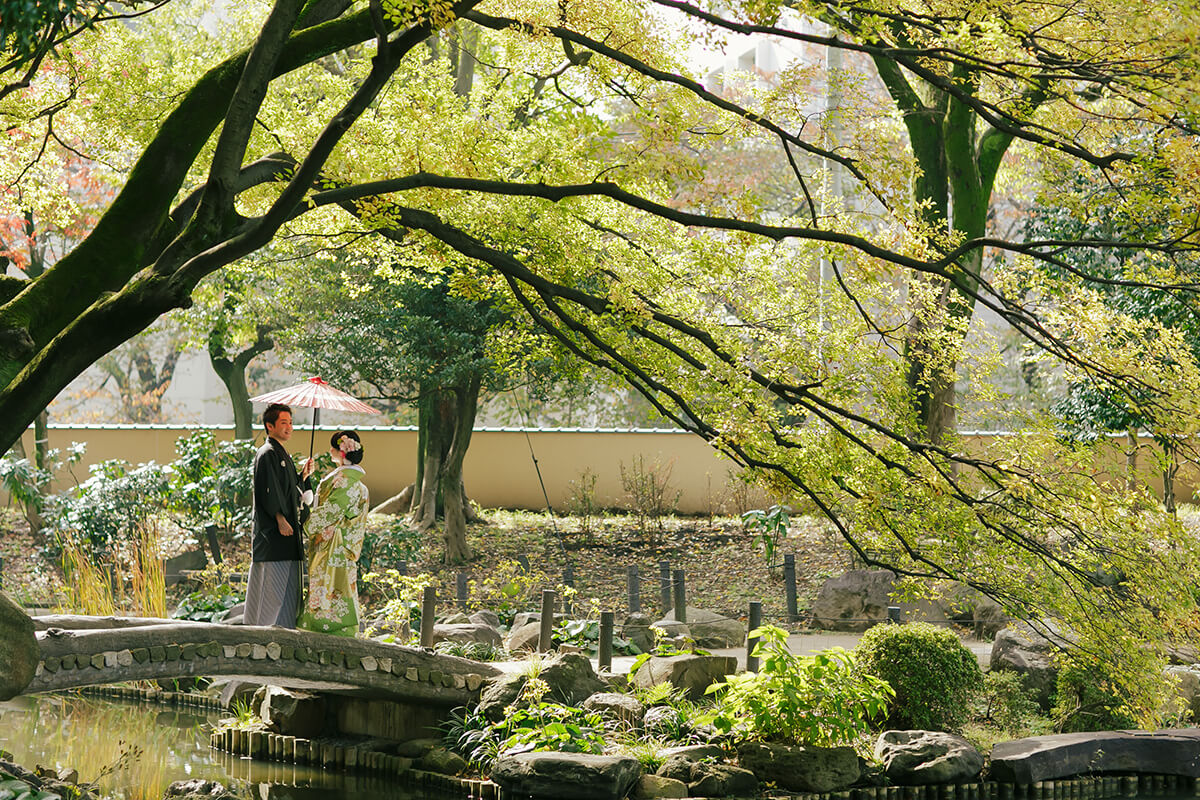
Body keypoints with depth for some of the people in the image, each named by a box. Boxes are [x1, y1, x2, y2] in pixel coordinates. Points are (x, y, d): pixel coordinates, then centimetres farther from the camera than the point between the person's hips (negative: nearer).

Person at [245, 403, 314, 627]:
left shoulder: (283, 455, 20)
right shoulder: (266, 455, -10)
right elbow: (268, 491, -19)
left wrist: (304, 476, 10)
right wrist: (280, 519, -24)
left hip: (287, 535, 10)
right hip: (272, 535, -10)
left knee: (288, 588, 10)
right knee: (272, 587, -10)